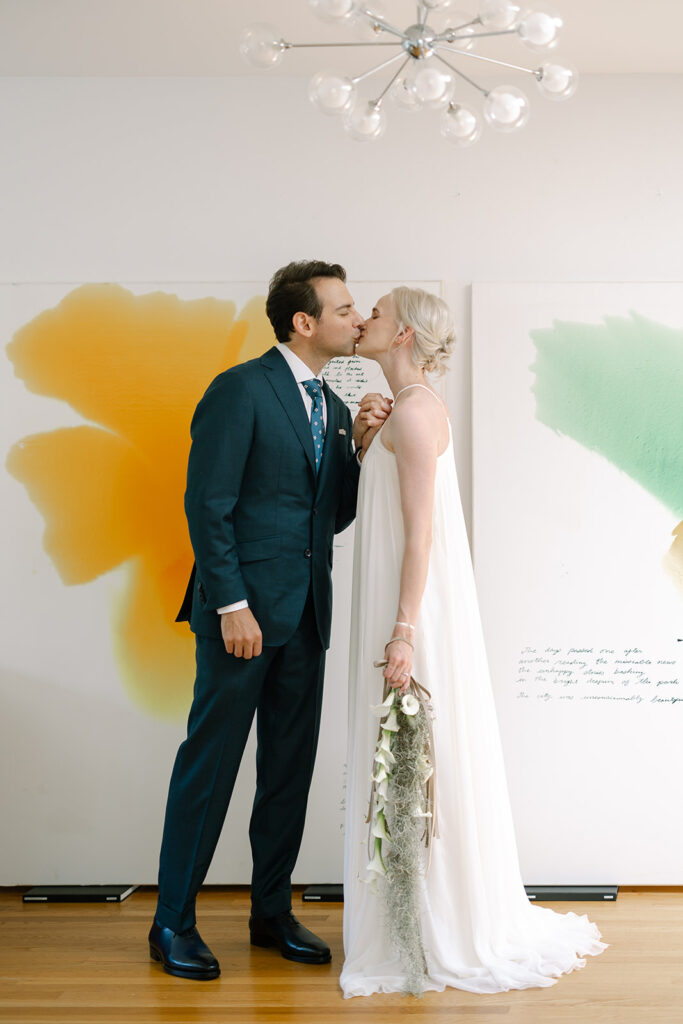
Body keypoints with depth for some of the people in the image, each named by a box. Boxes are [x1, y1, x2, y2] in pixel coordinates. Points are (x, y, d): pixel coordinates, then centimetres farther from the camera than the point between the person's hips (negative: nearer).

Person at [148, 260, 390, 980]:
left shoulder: (331, 407, 15)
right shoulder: (241, 389, -8)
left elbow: (335, 516, 13)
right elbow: (206, 505, -13)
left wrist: (362, 445, 0)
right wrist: (232, 605, -17)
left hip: (305, 617, 8)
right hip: (244, 610, -7)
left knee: (291, 767, 12)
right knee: (210, 763, 0)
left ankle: (272, 912, 25)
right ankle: (173, 923, 14)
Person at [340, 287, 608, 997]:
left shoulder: (414, 412, -15)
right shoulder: (412, 409, 14)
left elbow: (420, 531, -20)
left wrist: (403, 633, -22)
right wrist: (369, 442, 7)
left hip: (416, 609, -10)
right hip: (407, 607, 10)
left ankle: (442, 940, 13)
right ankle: (419, 930, 27)